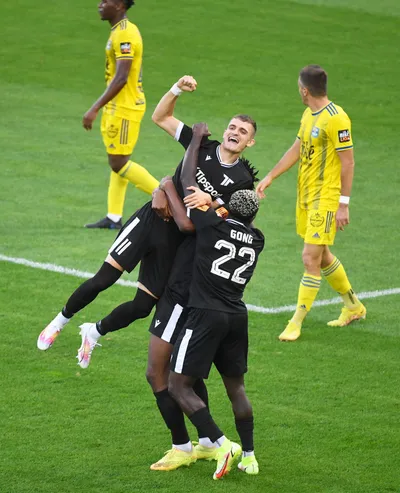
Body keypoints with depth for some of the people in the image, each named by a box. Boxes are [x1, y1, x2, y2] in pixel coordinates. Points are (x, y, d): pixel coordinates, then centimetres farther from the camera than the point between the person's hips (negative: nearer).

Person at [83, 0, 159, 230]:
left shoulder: (124, 34, -19)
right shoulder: (123, 30, 12)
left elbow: (121, 78, -26)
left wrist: (95, 109, -27)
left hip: (124, 108, -10)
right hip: (118, 107, 10)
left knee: (118, 164, -6)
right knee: (118, 162, 11)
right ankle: (114, 218, 14)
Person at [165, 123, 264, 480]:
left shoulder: (213, 225, -8)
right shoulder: (257, 240, 8)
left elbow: (188, 184, 0)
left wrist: (197, 140, 11)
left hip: (206, 315, -6)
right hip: (237, 317, 6)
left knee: (179, 386, 0)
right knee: (236, 386, 21)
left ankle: (222, 444, -11)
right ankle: (249, 456, 21)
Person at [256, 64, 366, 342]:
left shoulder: (336, 119, -19)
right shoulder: (309, 114, 8)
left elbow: (348, 162, -17)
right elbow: (297, 150, 20)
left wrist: (343, 204, -17)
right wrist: (270, 177, 15)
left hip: (325, 200, -9)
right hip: (305, 195, 9)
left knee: (311, 259, -8)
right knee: (321, 256, 18)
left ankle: (297, 323, -1)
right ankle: (353, 306, 35)